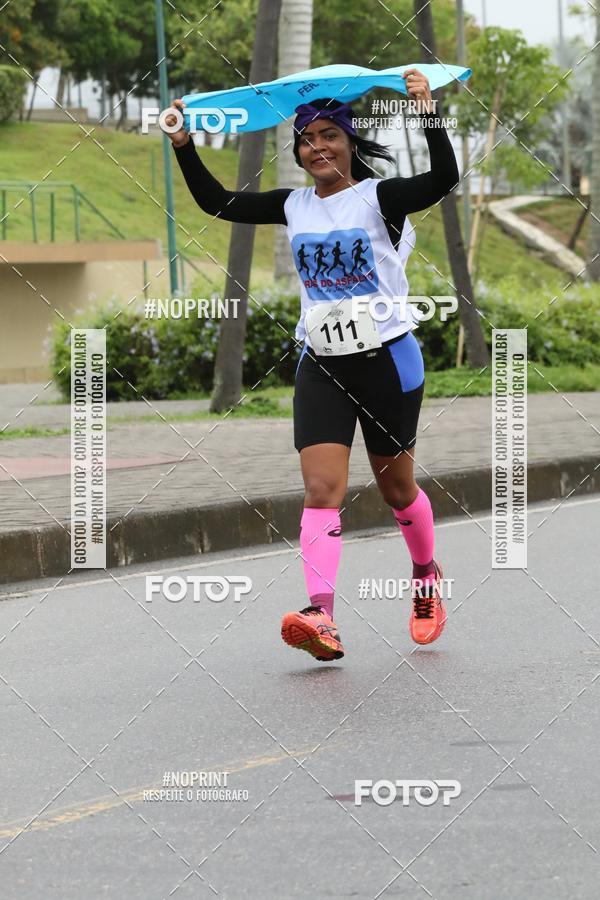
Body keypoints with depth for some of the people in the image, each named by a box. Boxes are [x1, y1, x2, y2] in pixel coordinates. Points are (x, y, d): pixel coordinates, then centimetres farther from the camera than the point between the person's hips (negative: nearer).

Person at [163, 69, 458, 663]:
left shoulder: (379, 197, -8)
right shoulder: (294, 207, 7)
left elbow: (443, 179, -25)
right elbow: (218, 203, 13)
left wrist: (428, 115, -36)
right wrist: (185, 148, 3)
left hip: (386, 358, -4)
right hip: (320, 364, 4)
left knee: (395, 486, 11)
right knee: (320, 489, -12)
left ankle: (427, 578, 40)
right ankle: (321, 619, -24)